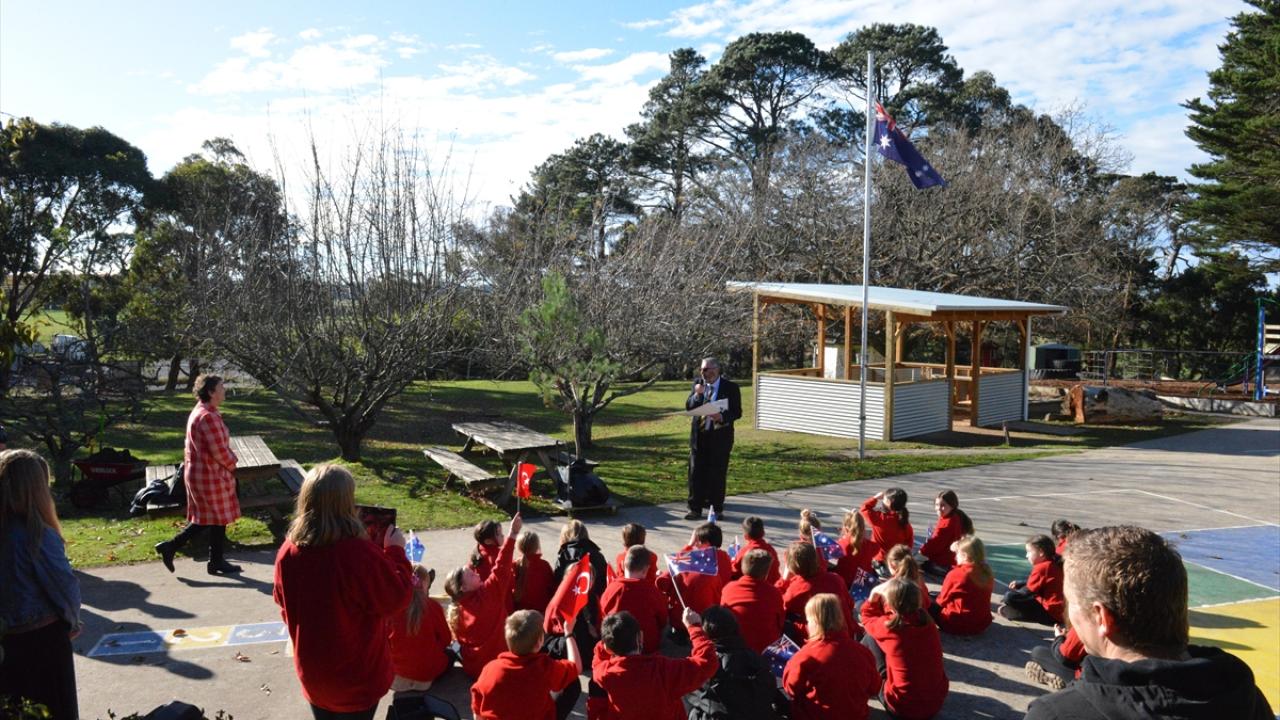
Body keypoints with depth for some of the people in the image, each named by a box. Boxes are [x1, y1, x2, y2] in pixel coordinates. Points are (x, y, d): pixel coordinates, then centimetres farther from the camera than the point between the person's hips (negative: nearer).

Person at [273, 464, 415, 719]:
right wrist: (395, 551, -7)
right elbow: (395, 600, -17)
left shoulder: (288, 552, -12)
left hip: (312, 673, 5)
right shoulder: (360, 554, -30)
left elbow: (283, 602, 6)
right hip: (357, 675, -4)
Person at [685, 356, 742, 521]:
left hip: (720, 436, -3)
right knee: (696, 472, 2)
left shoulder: (730, 387, -5)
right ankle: (695, 509, 9)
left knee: (717, 474, 4)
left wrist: (722, 417, -25)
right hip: (699, 435, 3)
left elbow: (737, 412, -6)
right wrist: (697, 395, -17)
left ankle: (717, 508, 17)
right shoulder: (698, 384, 6)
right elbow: (688, 407, 2)